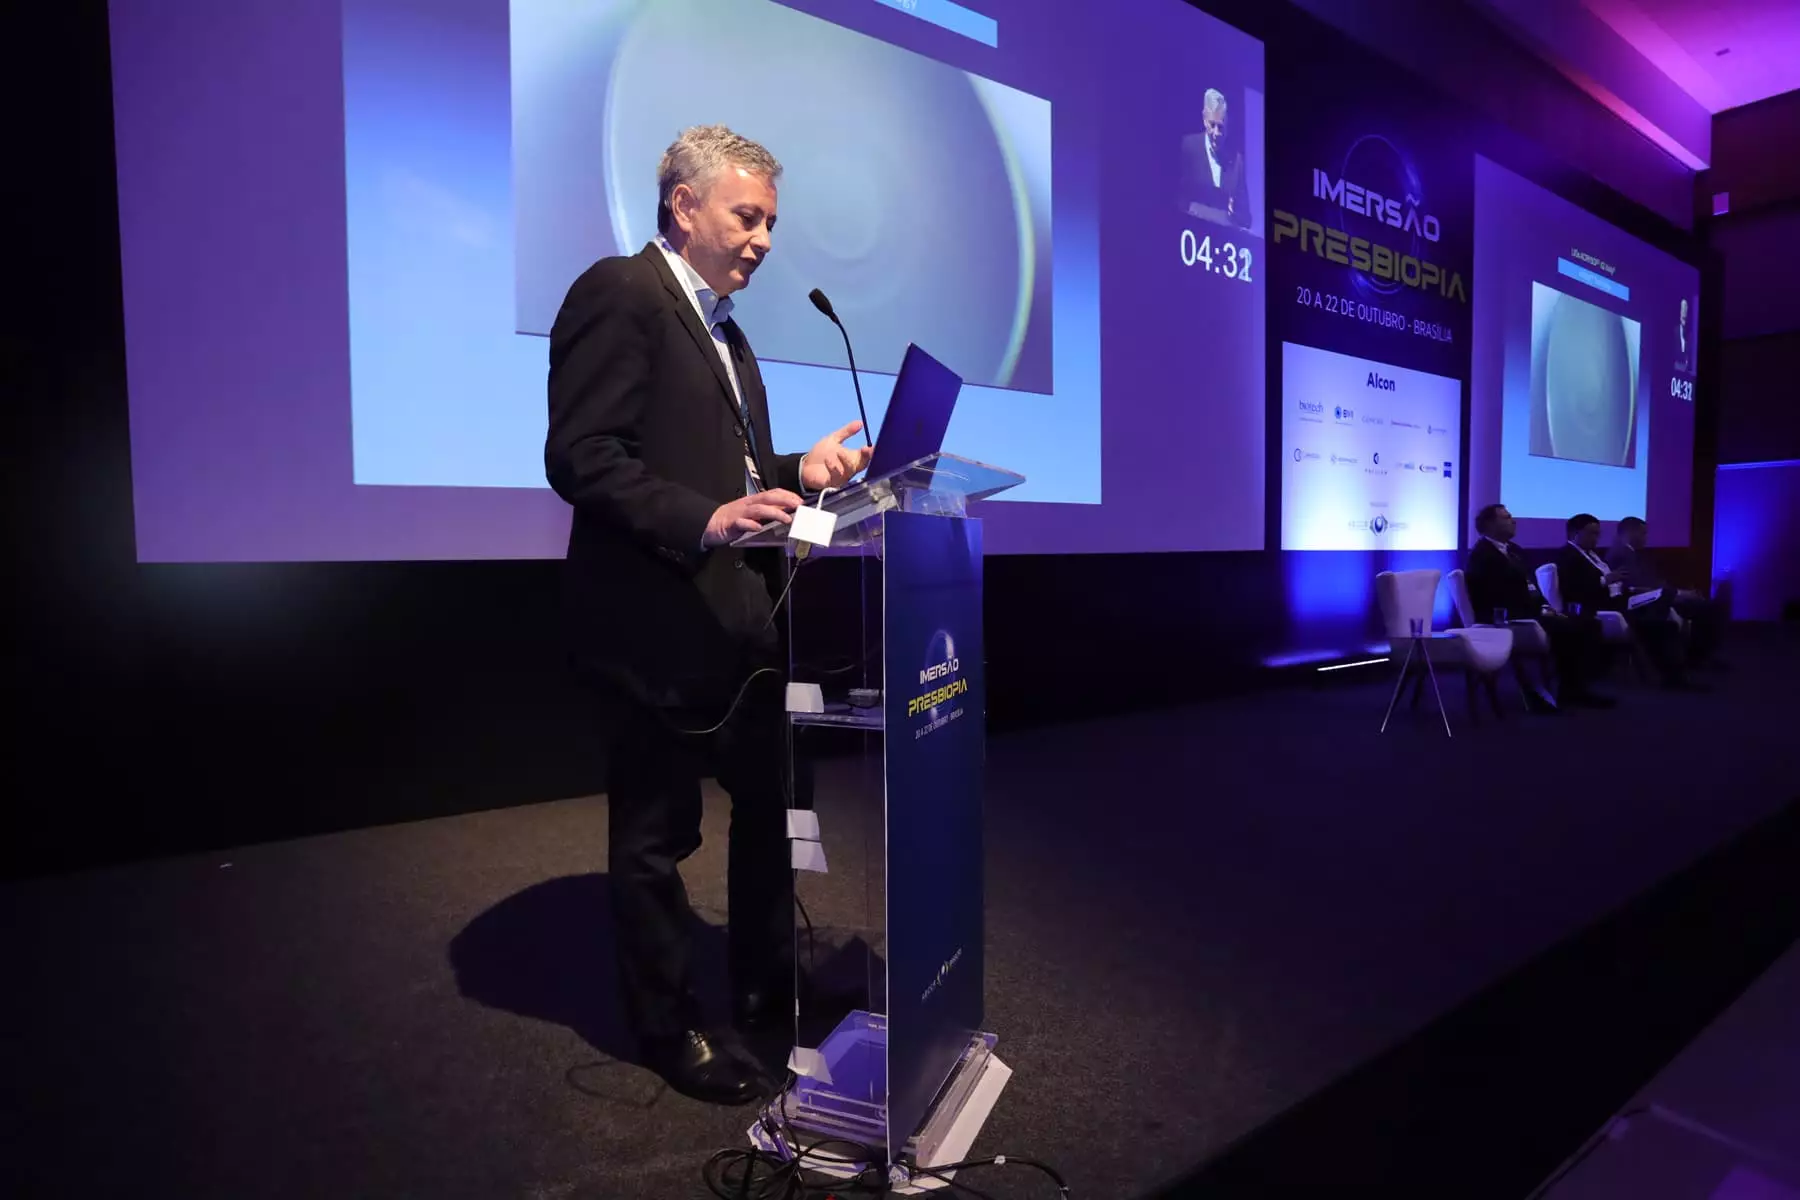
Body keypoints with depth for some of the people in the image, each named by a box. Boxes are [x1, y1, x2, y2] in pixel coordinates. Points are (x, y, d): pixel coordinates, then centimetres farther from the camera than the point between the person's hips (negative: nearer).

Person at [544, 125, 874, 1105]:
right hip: (659, 622, -9)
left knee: (775, 803, 18)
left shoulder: (721, 325, 19)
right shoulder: (618, 293, -9)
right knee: (656, 835, 8)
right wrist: (704, 521, -29)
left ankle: (765, 986, 39)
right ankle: (669, 1025, 29)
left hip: (740, 619, 10)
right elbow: (579, 458, -19)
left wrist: (801, 472, 4)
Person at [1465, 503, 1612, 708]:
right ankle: (1569, 690, -10)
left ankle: (1578, 687, -1)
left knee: (1589, 624, -2)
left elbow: (1529, 586, 20)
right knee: (1568, 629, -24)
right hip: (1507, 620, -10)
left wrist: (1545, 607, 1)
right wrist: (1540, 610, -16)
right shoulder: (1482, 554, -12)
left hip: (1531, 612, 10)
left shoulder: (1513, 550, 20)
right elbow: (1502, 597, -19)